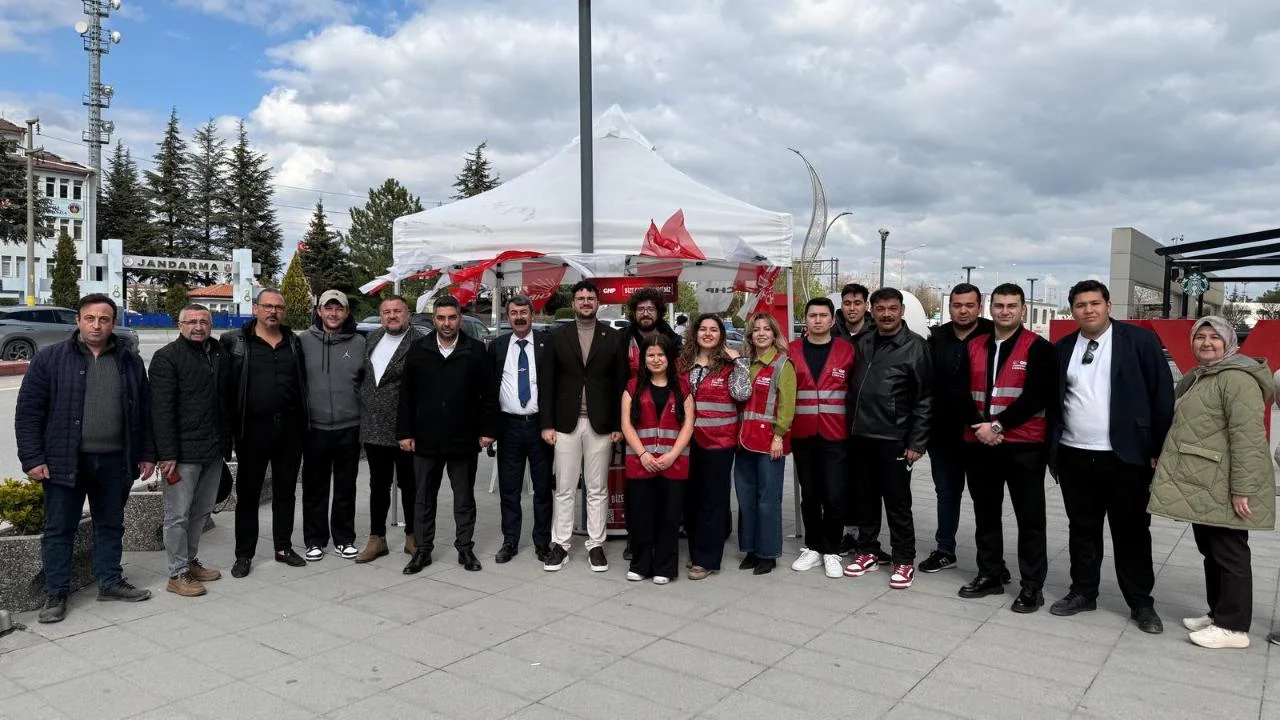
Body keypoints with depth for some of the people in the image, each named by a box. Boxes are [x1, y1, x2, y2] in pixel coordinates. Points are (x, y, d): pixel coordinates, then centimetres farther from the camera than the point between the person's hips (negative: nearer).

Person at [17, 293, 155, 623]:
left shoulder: (129, 360, 5)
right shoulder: (50, 359, -2)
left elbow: (144, 411, 8)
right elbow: (28, 412, -3)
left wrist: (147, 454, 6)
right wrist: (32, 458, -9)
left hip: (114, 461, 3)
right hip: (65, 460, -2)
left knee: (111, 525, 14)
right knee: (59, 529, 7)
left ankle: (110, 582, 27)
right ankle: (56, 594, 18)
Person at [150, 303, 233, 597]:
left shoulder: (220, 355, 13)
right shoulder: (167, 357, -7)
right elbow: (162, 410, -13)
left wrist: (226, 444, 14)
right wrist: (167, 454, -19)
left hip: (214, 451, 7)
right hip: (183, 451, -7)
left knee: (202, 511, 16)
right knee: (178, 514, 1)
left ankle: (191, 561, 29)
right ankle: (178, 573, 9)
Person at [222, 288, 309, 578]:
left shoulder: (294, 343, 10)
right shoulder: (235, 342, 0)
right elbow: (225, 385, -4)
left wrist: (303, 422, 5)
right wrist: (231, 425, -11)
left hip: (290, 427, 3)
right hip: (253, 428, -3)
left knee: (286, 491, 12)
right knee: (248, 493, 6)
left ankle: (283, 547, 24)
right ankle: (244, 554, 17)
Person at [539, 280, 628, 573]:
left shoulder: (614, 338, 4)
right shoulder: (557, 336, 4)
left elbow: (621, 383, 3)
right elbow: (547, 383, 2)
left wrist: (619, 425, -2)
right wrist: (547, 424, -4)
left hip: (601, 424, 0)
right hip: (566, 423, 0)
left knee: (598, 489, 8)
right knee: (564, 489, 6)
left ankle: (596, 545, 17)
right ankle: (560, 545, 16)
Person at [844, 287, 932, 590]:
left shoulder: (915, 346, -6)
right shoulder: (862, 344, 10)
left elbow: (925, 398, -8)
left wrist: (916, 442, -11)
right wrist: (852, 426, 8)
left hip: (895, 439, -5)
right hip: (861, 436, 5)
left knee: (897, 502, 3)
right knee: (865, 498, 13)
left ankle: (904, 560, 16)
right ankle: (867, 551, 27)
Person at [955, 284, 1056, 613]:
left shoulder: (1039, 348, -5)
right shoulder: (973, 347, 9)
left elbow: (1037, 397, -14)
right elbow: (961, 392, 3)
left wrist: (997, 425, -17)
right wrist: (979, 426, -12)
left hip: (1025, 446, -4)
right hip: (979, 444, 5)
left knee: (1029, 517, 3)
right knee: (985, 514, 14)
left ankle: (1032, 585, 13)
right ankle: (990, 574, 27)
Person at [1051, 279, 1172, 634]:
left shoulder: (1140, 340, -4)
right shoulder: (1063, 349, 8)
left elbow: (1162, 395, -5)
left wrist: (1159, 449, -8)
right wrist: (1051, 451, 8)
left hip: (1126, 456, -3)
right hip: (1074, 456, 4)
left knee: (1132, 532, 6)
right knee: (1082, 529, 13)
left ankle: (1141, 603, 19)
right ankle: (1083, 592, 26)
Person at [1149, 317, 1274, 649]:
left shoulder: (1237, 378, -14)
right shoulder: (1195, 378, 17)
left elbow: (1247, 437, -20)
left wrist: (1242, 489, -23)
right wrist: (1167, 463, 23)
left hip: (1224, 488, -9)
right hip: (1201, 485, 9)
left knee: (1229, 552, -1)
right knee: (1210, 550, 15)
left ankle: (1233, 626, 7)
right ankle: (1217, 613, 26)